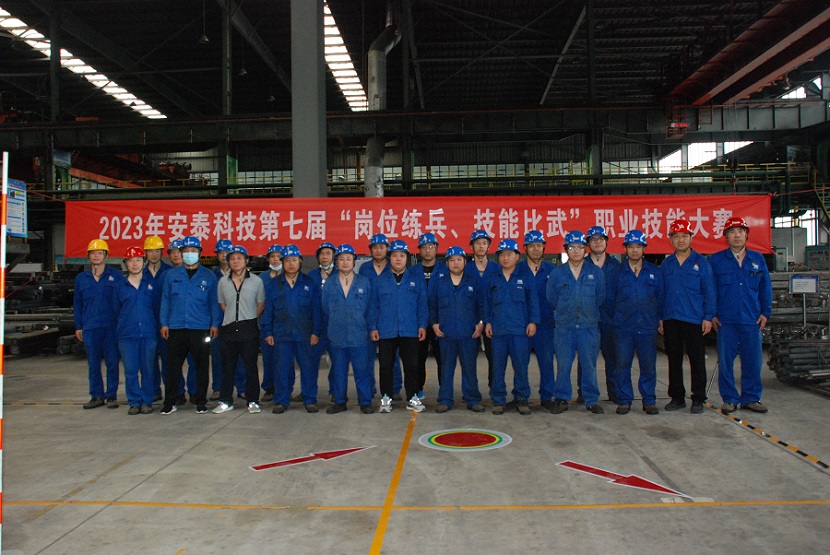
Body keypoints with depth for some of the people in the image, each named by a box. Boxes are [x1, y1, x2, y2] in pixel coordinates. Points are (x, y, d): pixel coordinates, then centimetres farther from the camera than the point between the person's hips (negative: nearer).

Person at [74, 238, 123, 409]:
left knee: (112, 362, 1)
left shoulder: (115, 275, 2)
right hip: (90, 328, 3)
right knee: (93, 364, 8)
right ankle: (97, 396, 17)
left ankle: (111, 396, 10)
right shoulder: (81, 278, 11)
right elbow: (77, 304, 15)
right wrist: (78, 327, 10)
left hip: (111, 326, -3)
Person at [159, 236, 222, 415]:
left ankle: (201, 402, 16)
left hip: (201, 328, -1)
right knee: (173, 366, 4)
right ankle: (169, 402, 14)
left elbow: (214, 301, 6)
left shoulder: (208, 276, 5)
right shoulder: (171, 275, 10)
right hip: (176, 328, 1)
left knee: (202, 366, 5)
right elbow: (165, 300, 11)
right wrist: (164, 323, 4)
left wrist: (215, 324, -1)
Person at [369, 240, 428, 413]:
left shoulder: (416, 279, 5)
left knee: (411, 365, 5)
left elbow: (422, 305, 5)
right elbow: (374, 306, 6)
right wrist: (373, 327, 1)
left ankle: (413, 398, 18)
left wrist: (422, 325, -1)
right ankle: (386, 398, 19)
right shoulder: (380, 280, 5)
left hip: (409, 332, 0)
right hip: (386, 332, 0)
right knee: (385, 366, 6)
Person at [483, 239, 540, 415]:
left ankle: (521, 399, 14)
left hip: (520, 330, -1)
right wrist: (487, 322, 2)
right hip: (498, 330, 1)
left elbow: (533, 302, 6)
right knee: (498, 367, 5)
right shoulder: (490, 280, 10)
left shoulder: (525, 279, 7)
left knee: (521, 366, 1)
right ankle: (498, 400, 14)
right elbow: (486, 303, 11)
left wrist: (533, 322, -2)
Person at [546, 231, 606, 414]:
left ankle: (592, 400, 16)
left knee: (589, 365, 4)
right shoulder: (557, 273, 5)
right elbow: (551, 299, 8)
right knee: (563, 365, 4)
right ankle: (561, 399, 15)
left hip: (589, 326, 0)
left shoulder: (596, 272, 5)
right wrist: (565, 311, 7)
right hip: (563, 327, 0)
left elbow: (600, 297, 8)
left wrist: (588, 311, 7)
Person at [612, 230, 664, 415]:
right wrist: (617, 317, 6)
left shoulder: (654, 271, 8)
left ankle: (649, 401, 17)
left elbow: (660, 297, 11)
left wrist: (657, 318, 5)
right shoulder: (618, 270, 4)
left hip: (648, 327, 1)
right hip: (624, 328, -1)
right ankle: (624, 400, 13)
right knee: (622, 365, 2)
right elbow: (610, 297, 9)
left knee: (648, 366, 5)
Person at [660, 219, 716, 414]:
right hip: (671, 320, 3)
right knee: (674, 360, 9)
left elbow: (709, 292, 0)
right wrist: (660, 318, 8)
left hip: (694, 320, -3)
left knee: (697, 361, 2)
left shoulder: (701, 263, 1)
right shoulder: (666, 264, 10)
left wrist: (708, 317, -8)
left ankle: (698, 399, 12)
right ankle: (677, 397, 19)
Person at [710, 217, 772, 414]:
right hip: (725, 321, -2)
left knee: (753, 361, 5)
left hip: (752, 320, 2)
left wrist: (765, 313, 6)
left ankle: (751, 398, 18)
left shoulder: (758, 259, 11)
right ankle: (730, 399, 12)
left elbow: (765, 288, 13)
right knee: (725, 362, 1)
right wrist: (711, 315, -2)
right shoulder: (715, 260, 5)